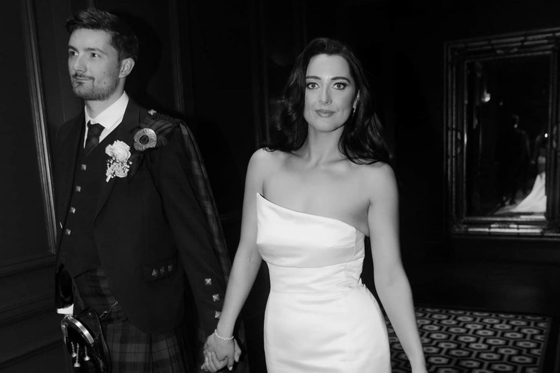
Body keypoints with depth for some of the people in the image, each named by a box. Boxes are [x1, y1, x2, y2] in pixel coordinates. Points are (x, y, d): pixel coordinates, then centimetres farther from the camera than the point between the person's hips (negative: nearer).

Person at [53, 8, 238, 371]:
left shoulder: (163, 137, -17)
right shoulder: (67, 137, 5)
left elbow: (198, 240, -17)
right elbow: (69, 233, 10)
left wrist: (218, 332, -14)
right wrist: (67, 302, 10)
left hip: (147, 331, -6)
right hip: (83, 329, 6)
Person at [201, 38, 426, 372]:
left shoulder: (375, 176, -12)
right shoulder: (264, 163, -6)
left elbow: (390, 277, -9)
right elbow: (248, 254, 1)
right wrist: (224, 332, 6)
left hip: (349, 344, -3)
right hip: (283, 343, 3)